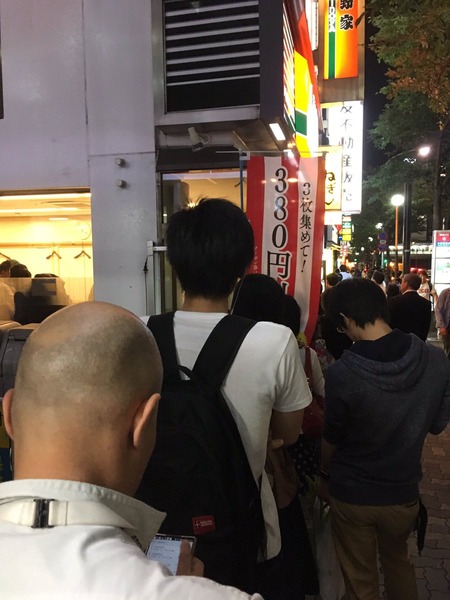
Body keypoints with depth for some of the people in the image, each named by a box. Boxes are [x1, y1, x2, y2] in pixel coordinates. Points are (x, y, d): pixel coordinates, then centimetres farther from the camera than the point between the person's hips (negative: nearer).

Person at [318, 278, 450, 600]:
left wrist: (325, 476, 8)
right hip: (403, 490, 3)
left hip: (352, 493, -3)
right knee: (399, 562, 31)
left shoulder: (342, 373, -27)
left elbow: (331, 438, -11)